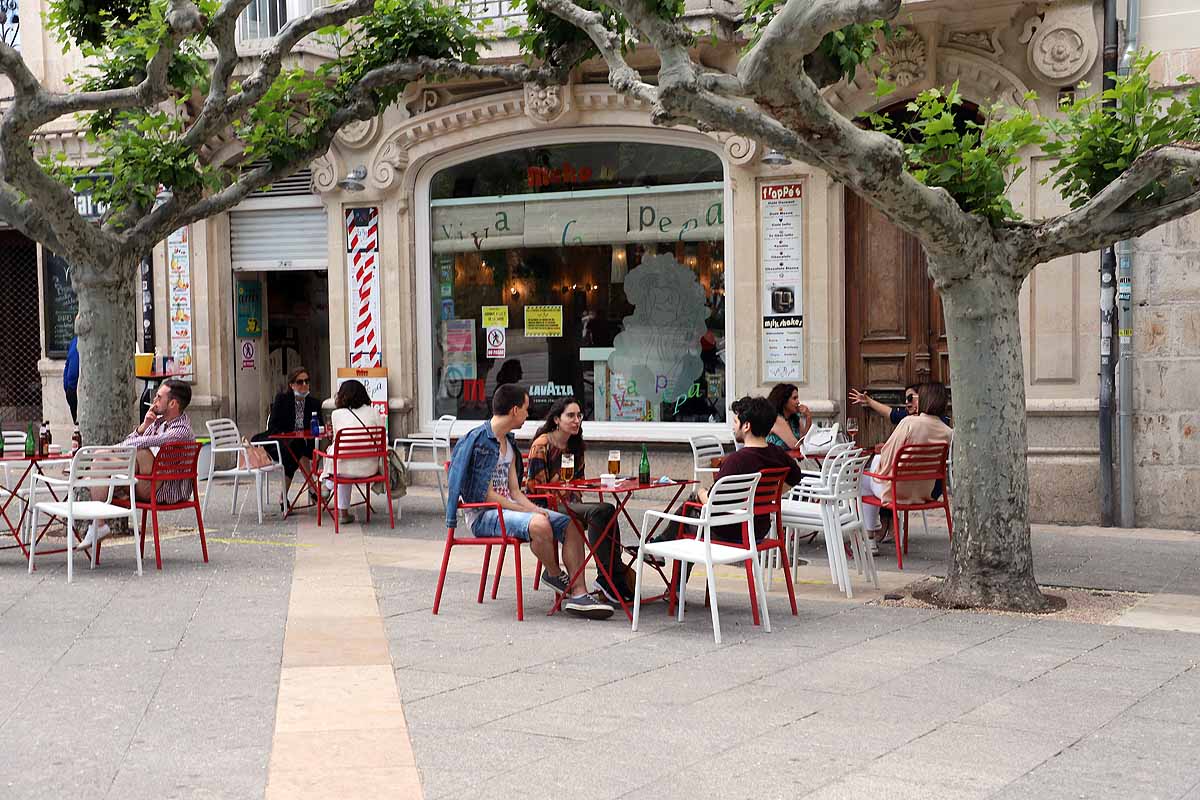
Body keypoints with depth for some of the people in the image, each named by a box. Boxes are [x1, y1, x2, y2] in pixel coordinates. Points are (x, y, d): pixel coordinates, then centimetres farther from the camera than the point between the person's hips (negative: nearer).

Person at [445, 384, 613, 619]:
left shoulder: (509, 442, 16)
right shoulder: (478, 440, -13)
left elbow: (514, 490, 14)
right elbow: (486, 494, -17)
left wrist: (534, 508, -6)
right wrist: (526, 511, -17)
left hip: (507, 509, 9)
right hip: (482, 515, -9)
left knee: (571, 524, -8)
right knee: (539, 524, -35)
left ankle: (578, 594, -15)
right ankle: (554, 574, -8)